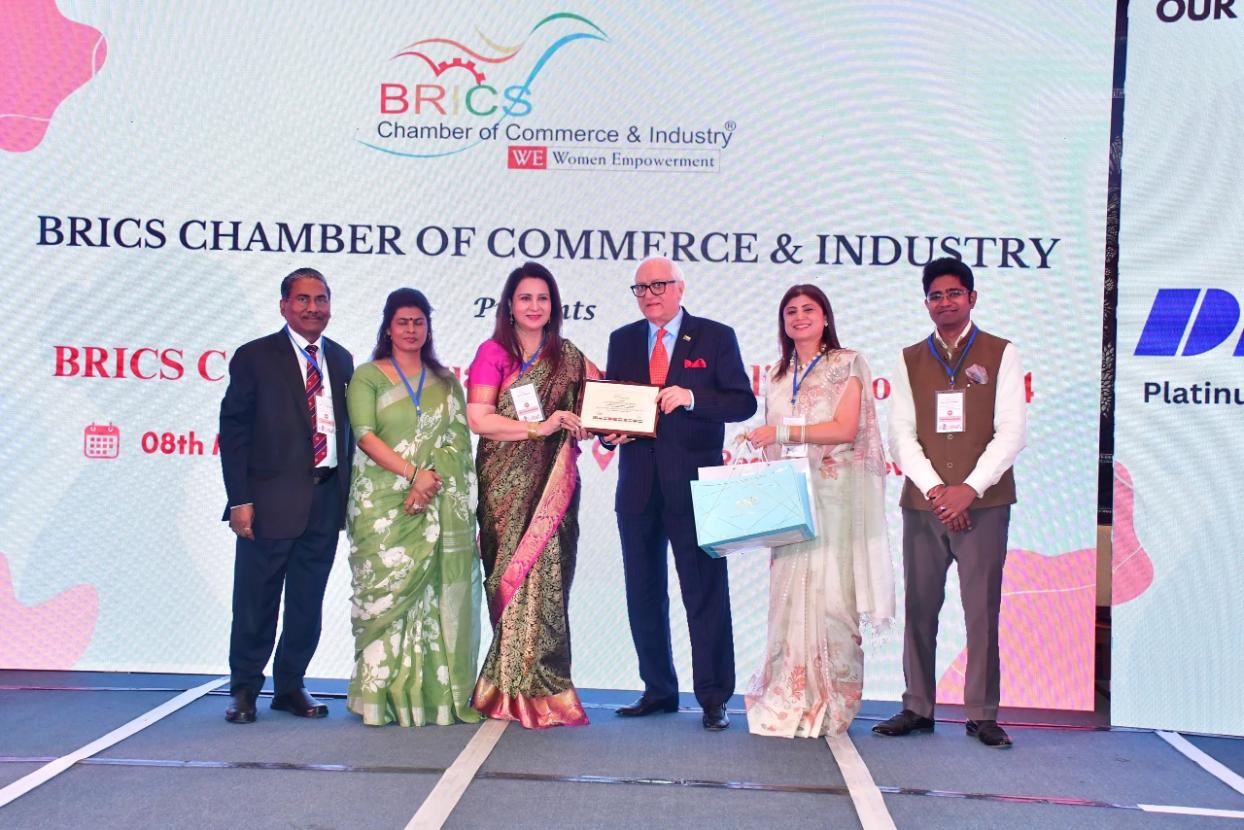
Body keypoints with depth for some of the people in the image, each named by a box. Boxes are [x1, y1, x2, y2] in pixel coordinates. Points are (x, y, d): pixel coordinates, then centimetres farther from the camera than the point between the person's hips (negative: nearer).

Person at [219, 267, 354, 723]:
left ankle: (290, 686, 24)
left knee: (308, 602, 11)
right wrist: (239, 500, -11)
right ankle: (244, 690, 18)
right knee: (256, 600, 4)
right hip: (271, 500, -4)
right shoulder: (255, 357, -2)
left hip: (326, 499, 4)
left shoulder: (341, 359, 12)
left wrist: (347, 493, 8)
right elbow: (233, 431, -5)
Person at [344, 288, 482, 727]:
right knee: (386, 591, -6)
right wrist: (413, 473, -16)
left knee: (437, 591, -2)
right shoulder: (368, 376, 8)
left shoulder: (446, 381, 16)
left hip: (440, 505, 2)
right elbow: (365, 435, -5)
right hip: (384, 506, -2)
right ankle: (383, 695, -1)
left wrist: (431, 479, -11)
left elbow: (458, 439, 6)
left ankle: (435, 692, 2)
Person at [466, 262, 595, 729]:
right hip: (505, 485, -2)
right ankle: (511, 688, 7)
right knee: (509, 577, -1)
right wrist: (539, 427, -13)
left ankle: (540, 689, 0)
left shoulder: (568, 357, 12)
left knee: (547, 576, -5)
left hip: (552, 484, 2)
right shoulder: (493, 353, 3)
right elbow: (478, 419, -7)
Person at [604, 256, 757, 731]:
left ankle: (714, 698, 4)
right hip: (638, 482, 4)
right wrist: (610, 432, -6)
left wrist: (691, 397, -19)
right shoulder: (623, 340, 14)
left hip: (694, 481, -4)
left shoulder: (715, 337, 2)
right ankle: (659, 690, 22)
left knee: (706, 591, -2)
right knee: (643, 592, 10)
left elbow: (744, 402, -4)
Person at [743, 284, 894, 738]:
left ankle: (828, 706, -1)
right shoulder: (778, 376, 19)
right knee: (787, 596, 0)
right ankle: (788, 702, 4)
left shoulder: (847, 364, 2)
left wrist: (782, 431, -13)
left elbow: (845, 428, -9)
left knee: (829, 594, -7)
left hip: (833, 494, -5)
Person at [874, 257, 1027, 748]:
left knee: (982, 610, -1)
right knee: (919, 609, 4)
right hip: (922, 504, 2)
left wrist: (969, 489, -12)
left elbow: (1011, 432, -2)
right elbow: (902, 435, 6)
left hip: (983, 504, -2)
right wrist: (935, 490, -8)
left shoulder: (1000, 355, 6)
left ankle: (982, 714, 7)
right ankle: (917, 708, 12)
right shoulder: (911, 360, 13)